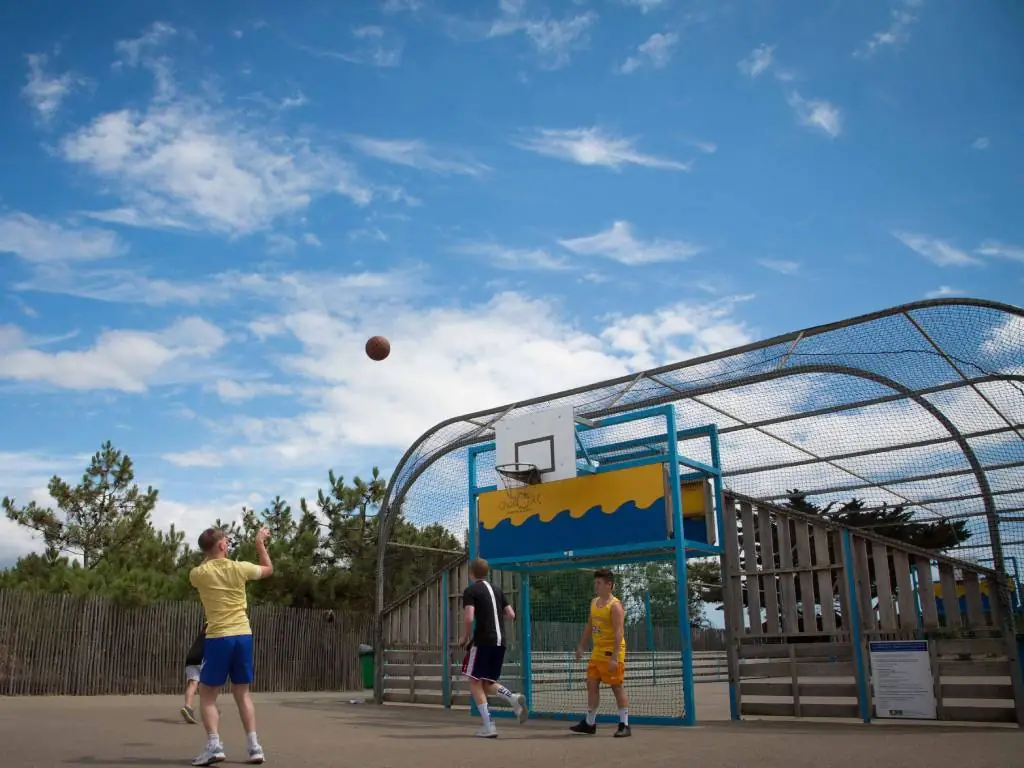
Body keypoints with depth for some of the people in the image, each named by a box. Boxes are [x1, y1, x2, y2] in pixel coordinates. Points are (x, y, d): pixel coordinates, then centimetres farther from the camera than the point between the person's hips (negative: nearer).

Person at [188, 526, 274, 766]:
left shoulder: (198, 573, -5)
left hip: (218, 638, -3)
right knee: (242, 693, 13)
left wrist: (209, 558, 23)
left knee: (207, 694, 8)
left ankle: (214, 745, -7)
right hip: (243, 636, 3)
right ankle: (254, 746, 8)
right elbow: (268, 569, 19)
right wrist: (260, 543, 26)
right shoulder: (239, 568, 0)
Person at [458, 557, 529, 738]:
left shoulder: (471, 590, -3)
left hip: (483, 640, -7)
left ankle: (488, 727, -6)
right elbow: (511, 615, 16)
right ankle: (514, 698, -10)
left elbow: (468, 618, -16)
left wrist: (464, 637, 0)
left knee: (475, 682, 3)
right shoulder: (497, 590, 16)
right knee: (488, 683, 17)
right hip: (500, 641, 7)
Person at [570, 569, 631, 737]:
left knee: (617, 687, -3)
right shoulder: (594, 602, 11)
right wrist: (581, 646, 18)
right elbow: (589, 627, 21)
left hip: (611, 652, -8)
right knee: (591, 685, 10)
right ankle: (589, 723, 20)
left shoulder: (615, 605, -15)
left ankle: (624, 725, 5)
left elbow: (619, 632, -21)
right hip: (597, 651, 8)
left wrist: (614, 657, -27)